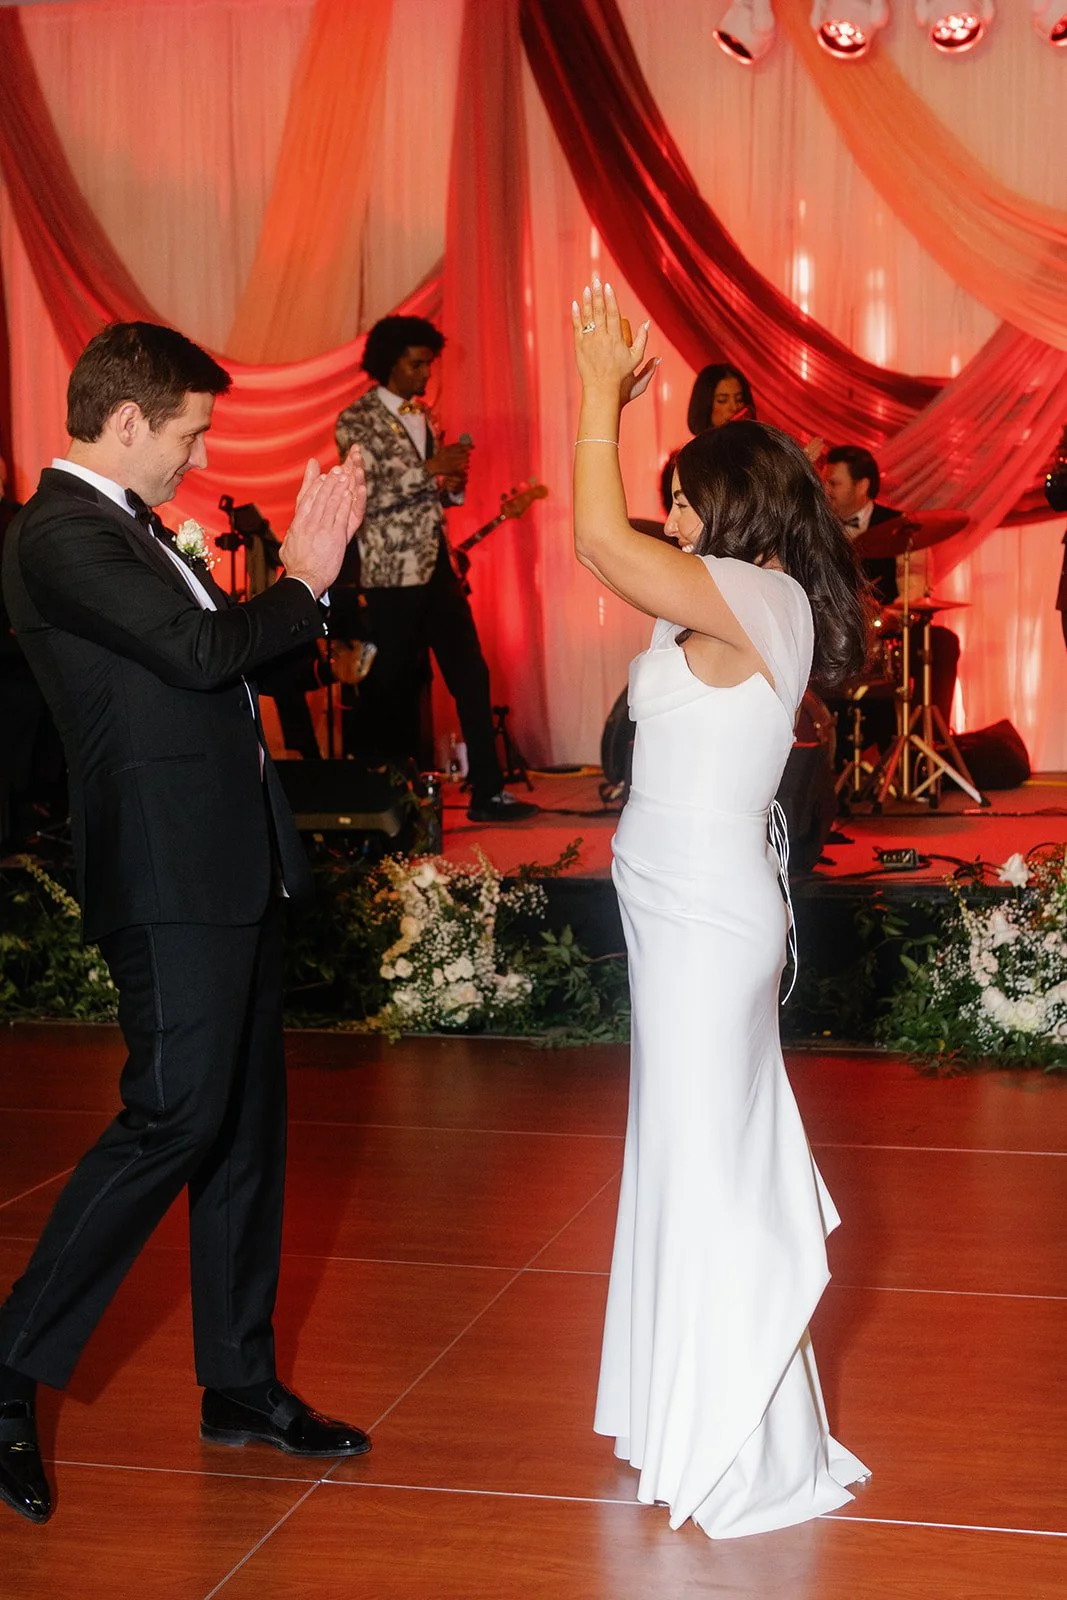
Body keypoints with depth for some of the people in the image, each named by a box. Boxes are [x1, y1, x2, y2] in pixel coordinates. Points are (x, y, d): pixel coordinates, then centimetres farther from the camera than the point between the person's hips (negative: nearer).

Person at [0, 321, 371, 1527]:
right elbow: (204, 649, -22)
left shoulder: (125, 527, 16)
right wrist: (304, 580, -5)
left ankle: (239, 1384, 24)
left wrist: (300, 562, 6)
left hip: (229, 871, 10)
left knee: (245, 1125, 13)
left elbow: (218, 657, 17)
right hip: (169, 880, -10)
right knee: (174, 1118, -10)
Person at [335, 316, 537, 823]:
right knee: (392, 688, 1)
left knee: (471, 676, 3)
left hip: (439, 567, 7)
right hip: (391, 574, -7)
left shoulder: (425, 416, 15)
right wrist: (431, 470, -20)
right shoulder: (357, 420, -7)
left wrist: (452, 486, 2)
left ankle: (487, 791, 7)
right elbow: (363, 496, -17)